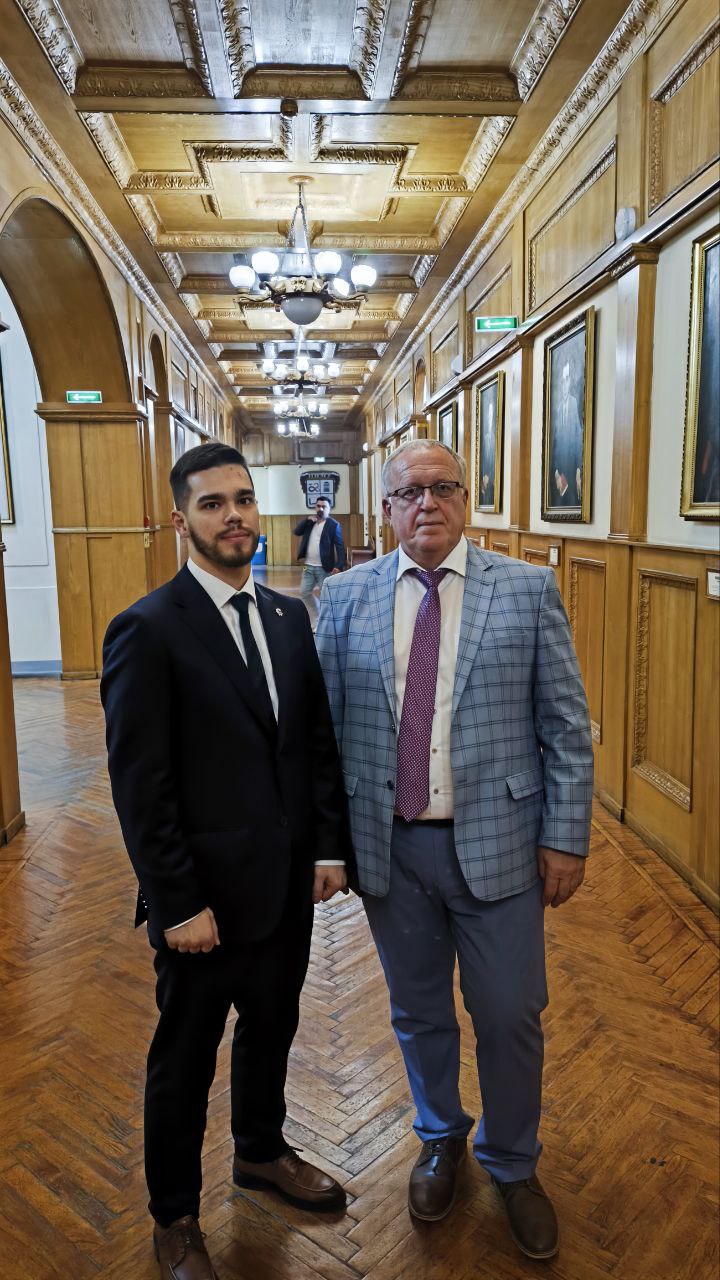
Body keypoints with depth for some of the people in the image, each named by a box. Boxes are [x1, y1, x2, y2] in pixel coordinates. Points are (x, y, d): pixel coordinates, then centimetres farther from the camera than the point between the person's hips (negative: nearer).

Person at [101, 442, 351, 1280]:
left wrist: (330, 846, 3)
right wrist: (177, 903, -15)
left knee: (271, 1029, 25)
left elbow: (318, 740, 8)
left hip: (288, 884, 6)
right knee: (186, 1058, 15)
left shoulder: (289, 617, 4)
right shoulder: (147, 630, -16)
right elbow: (139, 786, -16)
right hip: (206, 895, -6)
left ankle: (261, 1151, 52)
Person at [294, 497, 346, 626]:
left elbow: (340, 546, -12)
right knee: (305, 593, 11)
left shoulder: (333, 525, -7)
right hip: (308, 566, 6)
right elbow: (296, 532, 3)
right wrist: (307, 520, -9)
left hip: (324, 568, -6)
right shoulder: (310, 522, 12)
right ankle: (315, 621, 25)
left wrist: (339, 566, -22)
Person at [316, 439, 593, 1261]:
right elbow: (321, 721, 3)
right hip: (388, 845, 2)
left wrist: (565, 837, -5)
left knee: (510, 1017, 11)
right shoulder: (346, 597, 1)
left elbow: (566, 726, -2)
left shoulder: (529, 590, -3)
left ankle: (512, 1165, 40)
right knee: (419, 1012, 19)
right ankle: (441, 1140, 48)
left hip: (497, 841, -1)